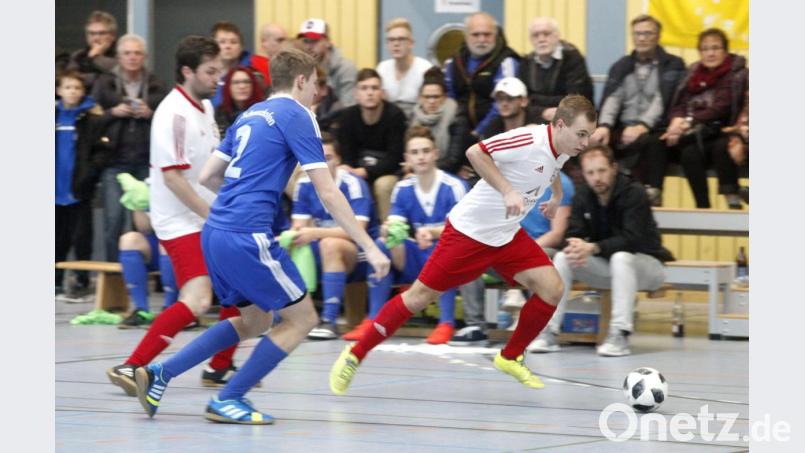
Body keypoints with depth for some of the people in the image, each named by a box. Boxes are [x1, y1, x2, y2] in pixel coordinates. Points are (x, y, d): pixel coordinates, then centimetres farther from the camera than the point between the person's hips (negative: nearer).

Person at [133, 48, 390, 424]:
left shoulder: (250, 115, 19)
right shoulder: (296, 116, -5)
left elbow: (208, 176, 21)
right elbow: (327, 193, -10)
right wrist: (369, 248, -9)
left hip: (215, 233, 9)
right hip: (246, 236, -9)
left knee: (254, 320, 22)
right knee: (302, 319, 4)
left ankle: (159, 374, 15)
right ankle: (228, 400, 4)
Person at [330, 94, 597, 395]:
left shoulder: (562, 150, 2)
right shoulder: (529, 140, -25)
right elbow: (475, 152, -30)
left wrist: (557, 194, 18)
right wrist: (507, 191, -33)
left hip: (507, 235, 8)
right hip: (470, 230, -8)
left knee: (552, 289, -8)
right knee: (420, 296, -4)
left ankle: (510, 357, 11)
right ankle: (355, 355, 9)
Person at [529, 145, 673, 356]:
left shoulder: (634, 193, -19)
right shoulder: (583, 197, -1)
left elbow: (632, 238, -28)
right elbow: (574, 235, -7)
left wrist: (593, 248, -40)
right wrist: (575, 247, -33)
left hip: (645, 263, -5)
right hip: (606, 265, 5)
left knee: (620, 257, -37)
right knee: (562, 258, -16)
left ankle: (620, 335, -40)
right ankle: (548, 332, -19)